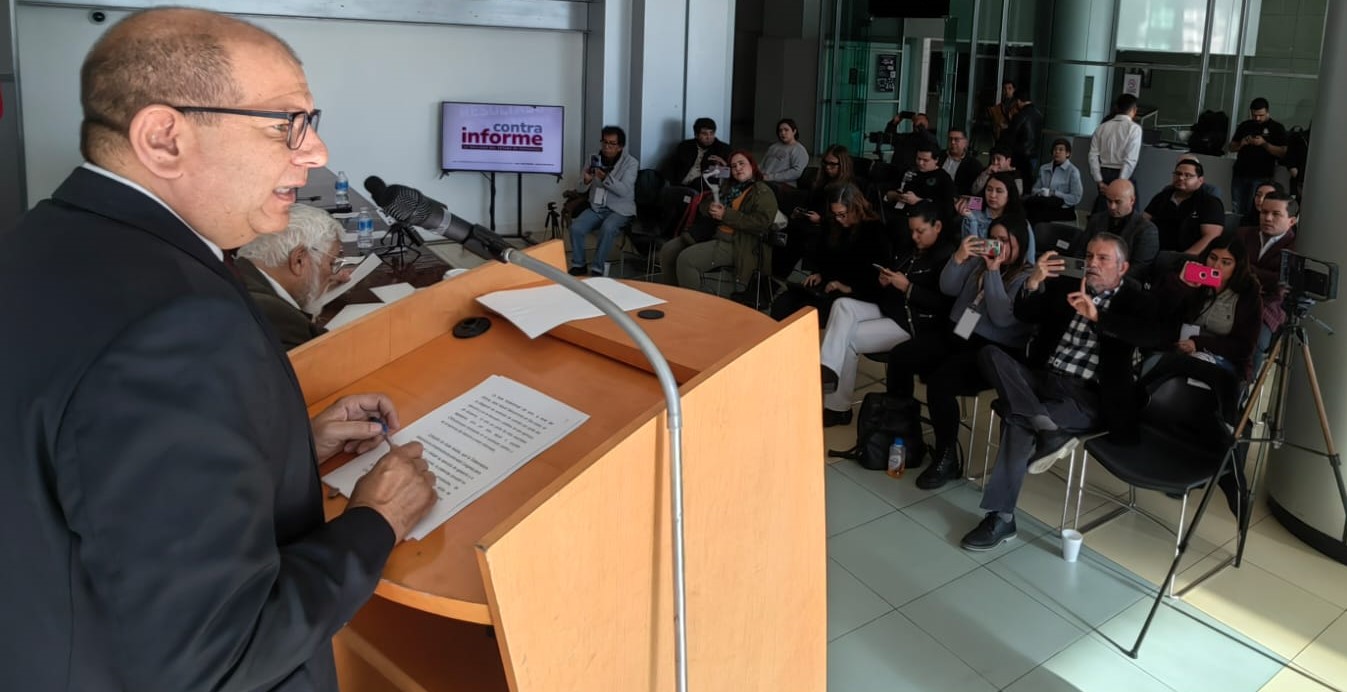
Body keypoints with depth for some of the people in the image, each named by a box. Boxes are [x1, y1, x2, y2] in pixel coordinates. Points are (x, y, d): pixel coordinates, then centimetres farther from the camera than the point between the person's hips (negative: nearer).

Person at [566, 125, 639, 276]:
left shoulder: (631, 163, -7)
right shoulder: (596, 159, 7)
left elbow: (624, 191, -20)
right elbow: (581, 187, 11)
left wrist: (605, 178, -33)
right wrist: (586, 180, -13)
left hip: (619, 210, -4)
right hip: (596, 207, 4)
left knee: (607, 228, -35)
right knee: (575, 227, -21)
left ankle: (597, 269, -24)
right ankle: (578, 265, -5)